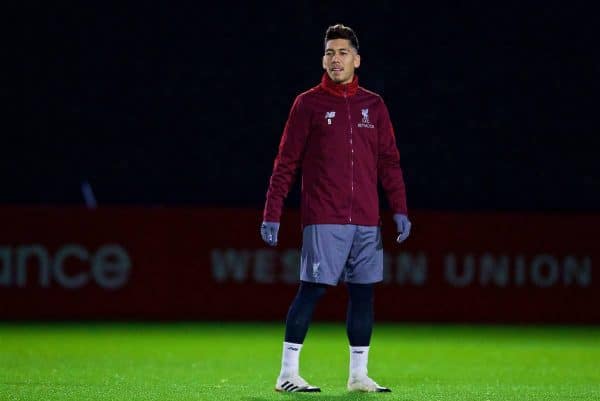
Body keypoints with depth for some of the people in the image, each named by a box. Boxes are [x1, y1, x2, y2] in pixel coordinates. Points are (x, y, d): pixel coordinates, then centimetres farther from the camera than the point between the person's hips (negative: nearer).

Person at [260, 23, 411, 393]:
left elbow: (389, 161, 12)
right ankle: (288, 373, -4)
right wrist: (272, 215, -5)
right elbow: (286, 163, 1)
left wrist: (400, 210, 2)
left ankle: (359, 375, 11)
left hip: (366, 221, 4)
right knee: (311, 290, -8)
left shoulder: (373, 105, 13)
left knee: (364, 293, 4)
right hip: (323, 220, -4)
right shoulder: (308, 104, 2)